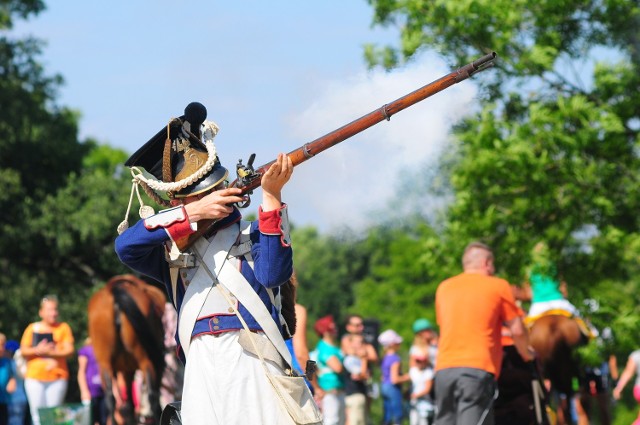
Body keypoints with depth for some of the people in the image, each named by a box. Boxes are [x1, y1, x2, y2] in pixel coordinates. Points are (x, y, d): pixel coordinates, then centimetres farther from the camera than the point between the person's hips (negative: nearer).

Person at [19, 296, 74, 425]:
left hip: (58, 377, 0)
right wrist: (38, 350, -15)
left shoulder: (63, 328, 9)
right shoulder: (33, 328, 10)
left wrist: (50, 352, -17)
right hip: (35, 376, 0)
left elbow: (69, 350, -1)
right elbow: (23, 351, 4)